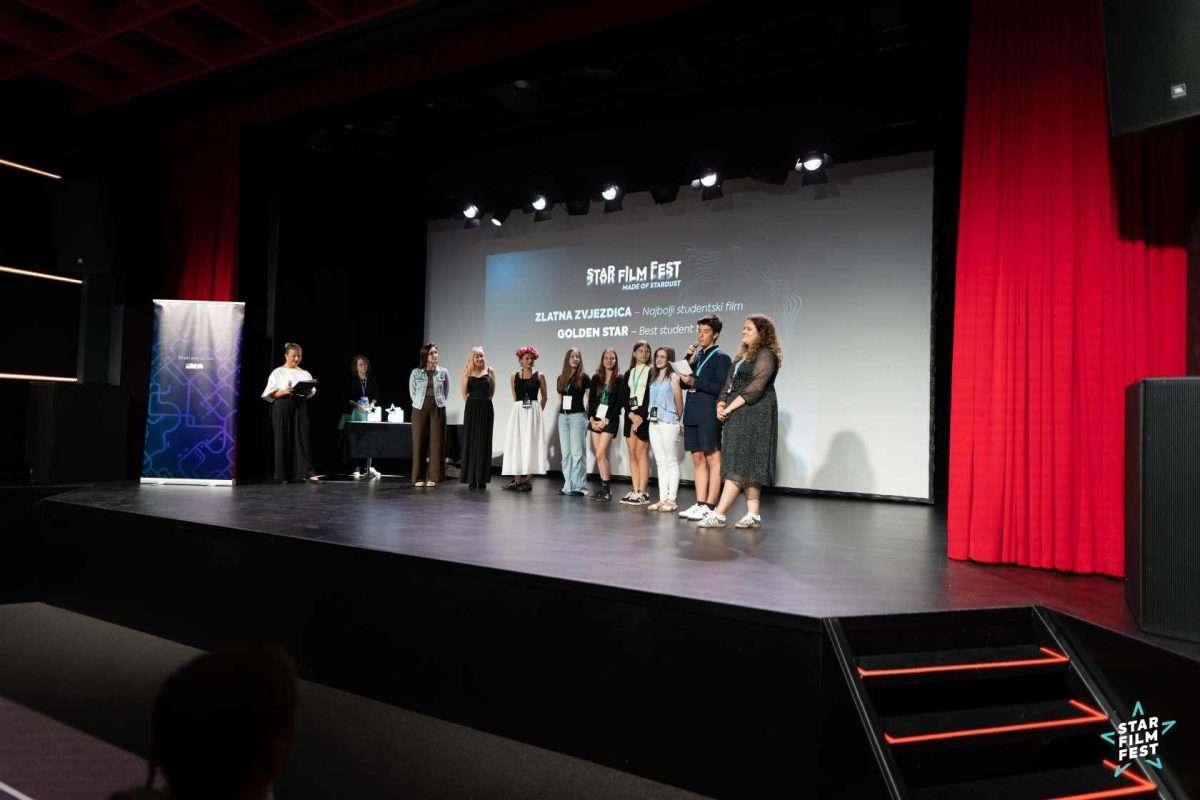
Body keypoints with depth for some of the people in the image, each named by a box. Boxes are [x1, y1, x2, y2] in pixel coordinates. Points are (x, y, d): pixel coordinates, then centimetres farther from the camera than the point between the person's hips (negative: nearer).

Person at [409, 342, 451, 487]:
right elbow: (412, 391, 9)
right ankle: (419, 477, 6)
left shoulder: (443, 372, 3)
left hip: (438, 409, 1)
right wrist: (420, 403, 7)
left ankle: (433, 477, 3)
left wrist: (439, 403, 8)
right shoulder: (416, 372, 1)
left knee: (436, 442, -1)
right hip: (420, 409, 0)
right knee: (419, 442, 0)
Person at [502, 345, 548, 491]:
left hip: (533, 413, -2)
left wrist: (536, 412, 6)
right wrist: (520, 408, 7)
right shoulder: (514, 376, 8)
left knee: (530, 444, -3)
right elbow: (515, 398, 13)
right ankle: (517, 480, 6)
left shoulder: (539, 376, 2)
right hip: (517, 412, 2)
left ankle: (525, 480, 2)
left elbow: (544, 397, 8)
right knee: (516, 443, 1)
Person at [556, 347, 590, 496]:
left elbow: (589, 398, 0)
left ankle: (579, 486, -4)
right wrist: (560, 414, 12)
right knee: (565, 453, 6)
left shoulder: (583, 377, -1)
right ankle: (568, 485, 12)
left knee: (577, 452, -7)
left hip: (578, 416, -5)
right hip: (563, 417, 5)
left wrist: (588, 415, -4)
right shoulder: (561, 378, 12)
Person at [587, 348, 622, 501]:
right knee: (601, 455, 5)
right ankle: (605, 488, 11)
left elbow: (619, 403, -7)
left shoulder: (619, 379, -1)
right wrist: (591, 419, -3)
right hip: (595, 419, 5)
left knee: (600, 454, -12)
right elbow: (591, 399, 9)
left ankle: (605, 488, -4)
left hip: (610, 420, -4)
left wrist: (606, 420, -12)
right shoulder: (596, 378, 11)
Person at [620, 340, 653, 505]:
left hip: (644, 415, -5)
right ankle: (635, 490, 7)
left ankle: (642, 493, -5)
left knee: (641, 454, -8)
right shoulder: (628, 373, 17)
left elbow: (651, 396, -8)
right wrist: (631, 414, -7)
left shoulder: (651, 372, 1)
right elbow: (625, 397, 10)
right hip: (630, 415, 6)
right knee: (632, 454, 4)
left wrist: (641, 417, -14)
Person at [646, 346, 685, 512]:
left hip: (669, 423, -7)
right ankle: (662, 498, 11)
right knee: (660, 462, 7)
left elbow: (679, 400, -3)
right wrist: (649, 416, 7)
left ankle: (671, 500, 0)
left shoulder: (673, 376, -4)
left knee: (671, 462, -2)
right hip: (654, 423, 7)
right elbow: (652, 401, 15)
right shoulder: (654, 378, 16)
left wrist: (679, 421, 2)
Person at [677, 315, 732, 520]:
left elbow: (721, 387, -12)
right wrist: (689, 360, 0)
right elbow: (683, 383, 12)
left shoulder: (721, 358, -3)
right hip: (692, 414, 7)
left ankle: (709, 507, -1)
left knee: (713, 460, -3)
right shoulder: (696, 355, 16)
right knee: (698, 459, 9)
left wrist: (695, 382, -15)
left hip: (709, 416, -7)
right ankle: (700, 504, 14)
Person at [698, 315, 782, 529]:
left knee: (740, 464, -10)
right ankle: (753, 515, 8)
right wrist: (721, 404, 1)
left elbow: (755, 387, -16)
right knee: (746, 465, 6)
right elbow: (729, 383, 18)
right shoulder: (742, 356, 21)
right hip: (737, 416, 9)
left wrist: (731, 407, -15)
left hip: (753, 414, -9)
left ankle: (719, 514, -13)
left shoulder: (766, 355, -7)